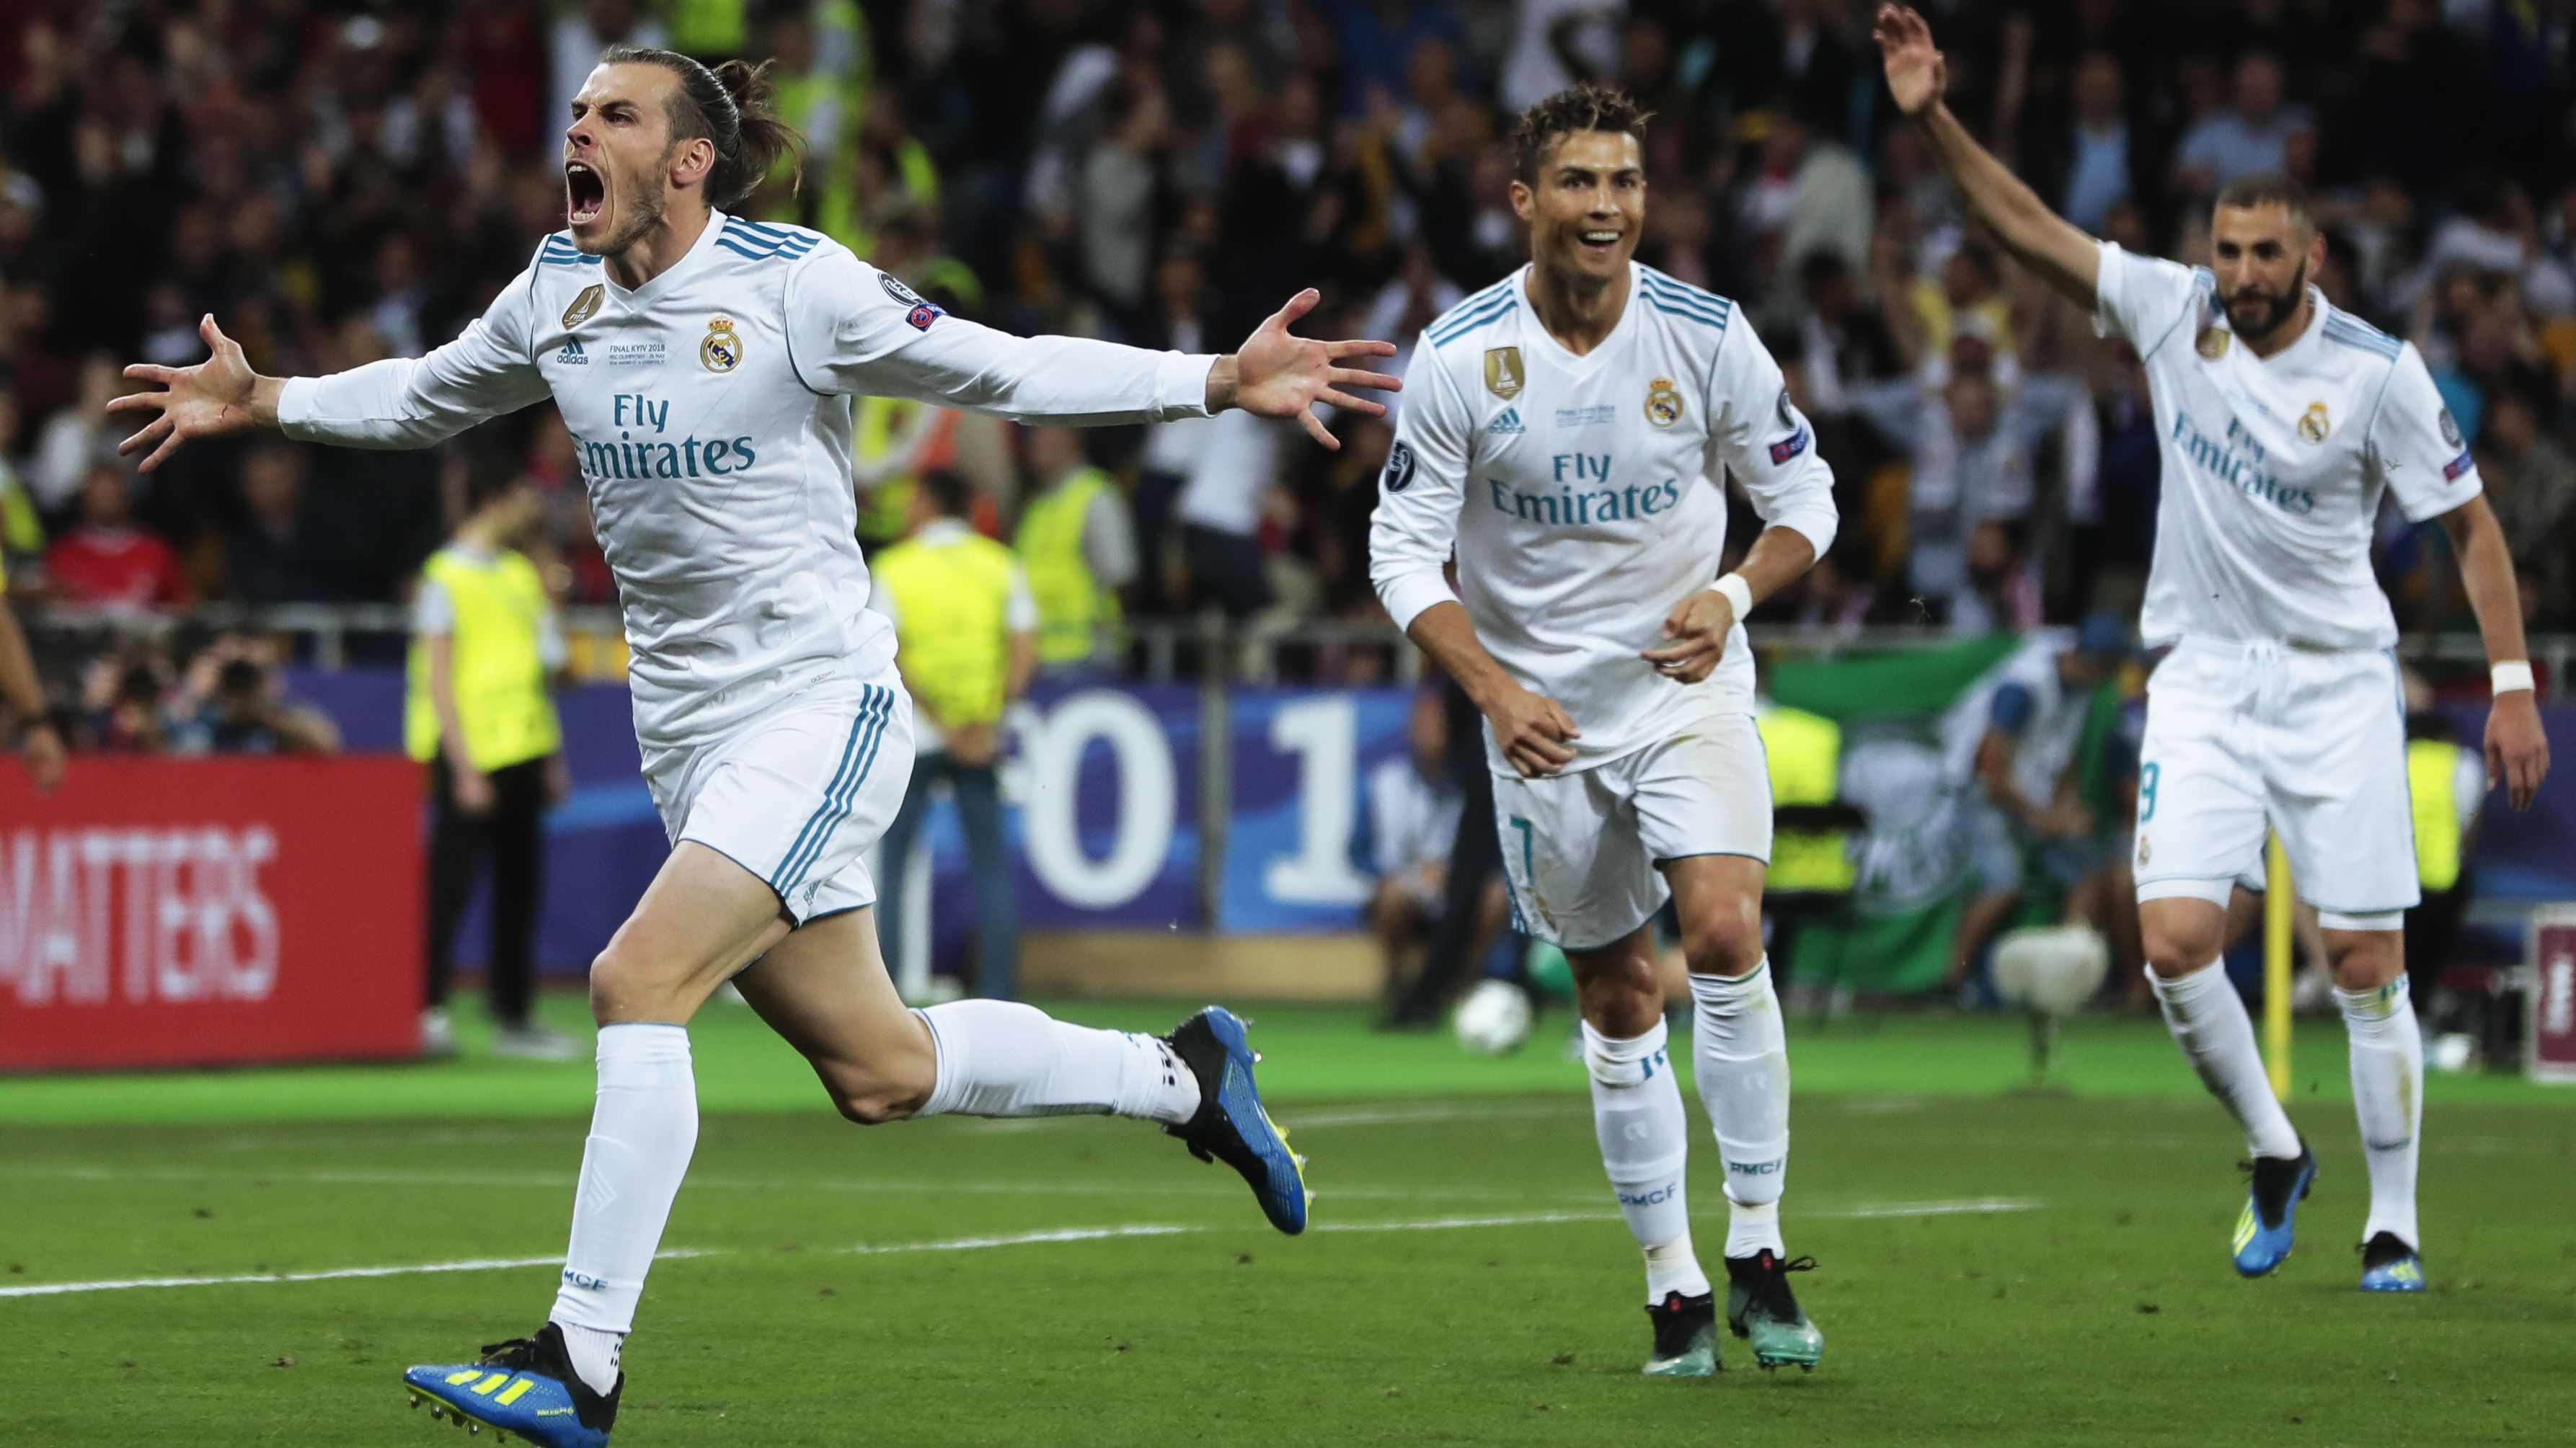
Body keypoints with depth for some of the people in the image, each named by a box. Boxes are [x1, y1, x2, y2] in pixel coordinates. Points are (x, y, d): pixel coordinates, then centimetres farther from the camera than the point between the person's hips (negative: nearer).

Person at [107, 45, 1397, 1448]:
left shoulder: (796, 283, -13)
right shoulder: (558, 293, 5)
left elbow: (1004, 370, -7)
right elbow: (427, 395, 25)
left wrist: (1220, 381, -15)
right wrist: (265, 402, 16)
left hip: (820, 706, -7)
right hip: (689, 738, 7)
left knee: (638, 980, -23)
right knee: (877, 1072, 10)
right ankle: (1184, 1074, 34)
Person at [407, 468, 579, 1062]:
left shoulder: (522, 574, 14)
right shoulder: (446, 578, -9)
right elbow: (439, 680, -13)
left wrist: (551, 758, 15)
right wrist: (465, 769, -17)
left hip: (521, 755, 8)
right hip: (471, 761, -8)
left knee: (521, 889, 9)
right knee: (450, 886, -7)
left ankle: (513, 1018, 14)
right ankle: (427, 1011, -4)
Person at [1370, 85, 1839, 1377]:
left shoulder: (1706, 336, -9)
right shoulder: (1457, 359, -11)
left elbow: (1804, 495, 3)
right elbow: (1402, 551, -7)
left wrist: (1732, 597, -15)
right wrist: (1494, 689, -19)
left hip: (1690, 689, 0)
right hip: (1545, 714, 1)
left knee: (1726, 937, -21)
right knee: (1618, 1006, 5)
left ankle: (1756, 1257, -10)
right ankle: (1673, 1289, 17)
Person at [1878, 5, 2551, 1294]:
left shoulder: (2377, 370, -10)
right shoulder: (2174, 312, -3)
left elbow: (2469, 522, -3)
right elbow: (2027, 229, -6)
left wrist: (2512, 682, -8)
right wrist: (1932, 119, -20)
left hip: (2336, 681, -2)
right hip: (2203, 680, 2)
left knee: (2367, 966, -3)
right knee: (2175, 943, -12)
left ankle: (2393, 1226, 9)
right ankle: (2273, 1152, 12)